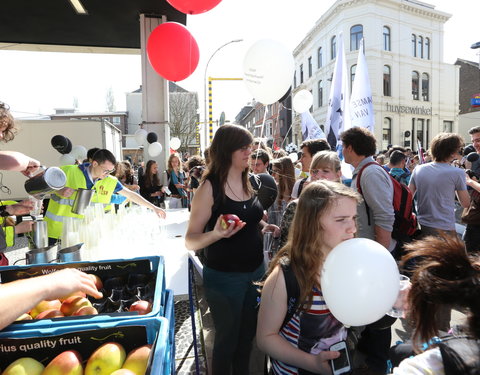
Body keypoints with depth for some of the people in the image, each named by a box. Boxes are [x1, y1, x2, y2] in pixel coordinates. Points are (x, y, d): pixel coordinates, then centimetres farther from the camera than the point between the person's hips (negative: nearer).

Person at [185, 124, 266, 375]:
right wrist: (216, 234, -33)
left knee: (247, 334, 20)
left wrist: (262, 225, 1)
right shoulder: (210, 187, -16)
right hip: (224, 277, -6)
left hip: (255, 271, 6)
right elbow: (190, 241, -15)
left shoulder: (247, 182, 3)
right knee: (227, 339, 13)